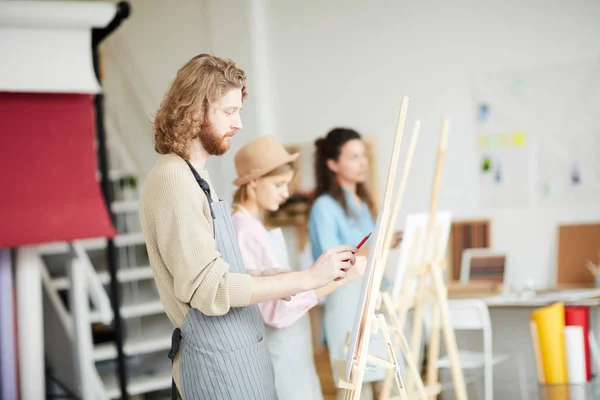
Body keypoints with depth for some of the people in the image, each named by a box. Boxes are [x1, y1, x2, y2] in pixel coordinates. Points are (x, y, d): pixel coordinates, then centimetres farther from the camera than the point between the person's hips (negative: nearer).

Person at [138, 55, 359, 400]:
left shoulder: (196, 176, 13)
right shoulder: (173, 179, -17)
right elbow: (209, 288, -21)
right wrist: (308, 278, -19)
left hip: (239, 352, 9)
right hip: (218, 361, -9)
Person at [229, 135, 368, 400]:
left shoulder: (254, 226, 11)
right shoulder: (244, 230, -19)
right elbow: (277, 309, -25)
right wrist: (338, 279, -25)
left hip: (289, 354, 9)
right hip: (275, 356, -9)